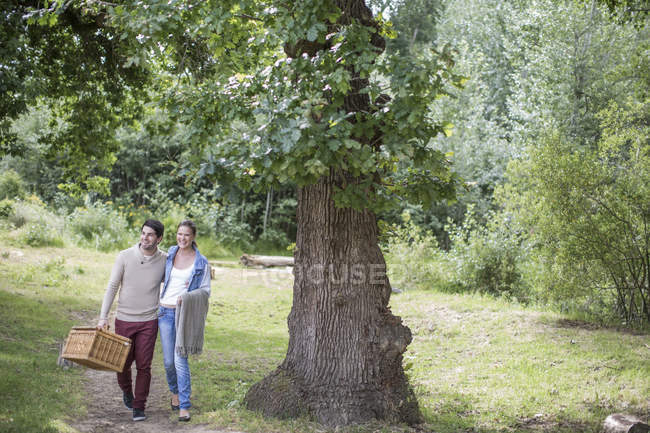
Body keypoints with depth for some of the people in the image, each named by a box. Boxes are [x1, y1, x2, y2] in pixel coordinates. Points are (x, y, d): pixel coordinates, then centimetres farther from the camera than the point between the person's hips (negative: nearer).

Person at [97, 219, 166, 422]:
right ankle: (127, 390, 40)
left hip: (149, 322, 0)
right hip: (124, 320, 0)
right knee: (123, 364, 8)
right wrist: (103, 317, -9)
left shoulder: (164, 261, -3)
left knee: (144, 366, -2)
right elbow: (112, 287, -4)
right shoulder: (125, 257, -7)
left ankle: (139, 407, 12)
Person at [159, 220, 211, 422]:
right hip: (166, 312, 3)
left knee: (180, 359, -9)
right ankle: (175, 392, 33)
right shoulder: (170, 255, 7)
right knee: (168, 361, 6)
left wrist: (187, 297, -18)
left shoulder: (201, 262, -3)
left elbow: (205, 291, -4)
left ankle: (184, 406, -3)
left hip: (184, 314, -3)